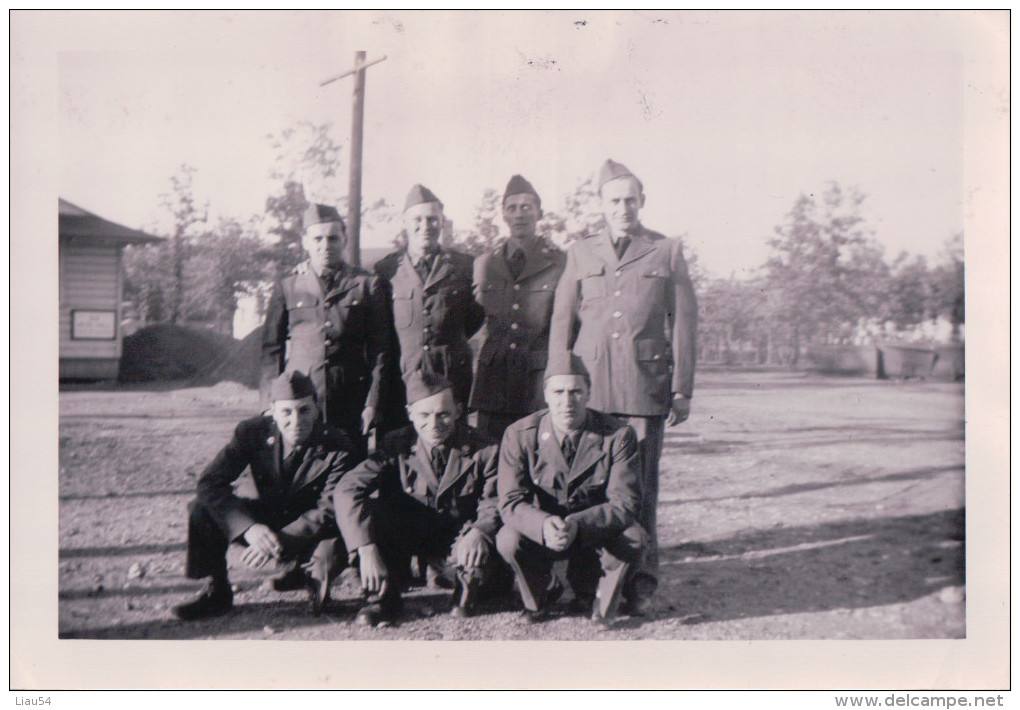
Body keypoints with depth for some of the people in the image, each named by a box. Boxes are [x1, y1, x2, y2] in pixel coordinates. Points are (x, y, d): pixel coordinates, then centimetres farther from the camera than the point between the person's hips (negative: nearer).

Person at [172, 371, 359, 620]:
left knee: (334, 549, -35)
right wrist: (248, 528, -35)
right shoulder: (253, 432, -15)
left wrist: (280, 543, -36)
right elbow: (210, 482, -20)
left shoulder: (338, 447, -21)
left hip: (309, 531, -2)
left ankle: (302, 570, 3)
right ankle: (216, 592, -1)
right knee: (202, 510, -20)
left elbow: (330, 511, -23)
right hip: (261, 518, 3)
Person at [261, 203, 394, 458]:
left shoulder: (369, 286, 6)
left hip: (350, 406, 0)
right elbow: (271, 350, 10)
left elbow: (381, 351, 4)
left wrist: (372, 405, -2)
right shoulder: (286, 288, 9)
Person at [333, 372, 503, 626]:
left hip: (458, 539, -1)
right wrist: (366, 547, -33)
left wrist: (479, 531, -35)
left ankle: (465, 585, 5)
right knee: (364, 510, -27)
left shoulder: (482, 450, -11)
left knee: (480, 562, -35)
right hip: (409, 534, 1)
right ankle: (382, 596, -8)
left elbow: (493, 504, -10)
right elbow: (347, 489, -20)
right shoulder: (396, 445, -11)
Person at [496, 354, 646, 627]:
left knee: (633, 537, -28)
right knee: (509, 539, -29)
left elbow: (624, 503, -18)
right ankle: (540, 595, 5)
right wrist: (544, 525, -39)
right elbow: (511, 501, -16)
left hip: (597, 538, 0)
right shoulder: (519, 435, -12)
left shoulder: (618, 435, -13)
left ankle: (598, 597, 3)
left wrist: (577, 525, -37)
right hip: (541, 535, 0)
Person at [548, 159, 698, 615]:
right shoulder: (579, 254, 15)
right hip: (589, 386, 2)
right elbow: (562, 322, 13)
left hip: (645, 386, -1)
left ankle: (640, 581, 11)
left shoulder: (667, 252, 10)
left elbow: (684, 323, 8)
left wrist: (682, 390, 3)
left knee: (641, 485, 0)